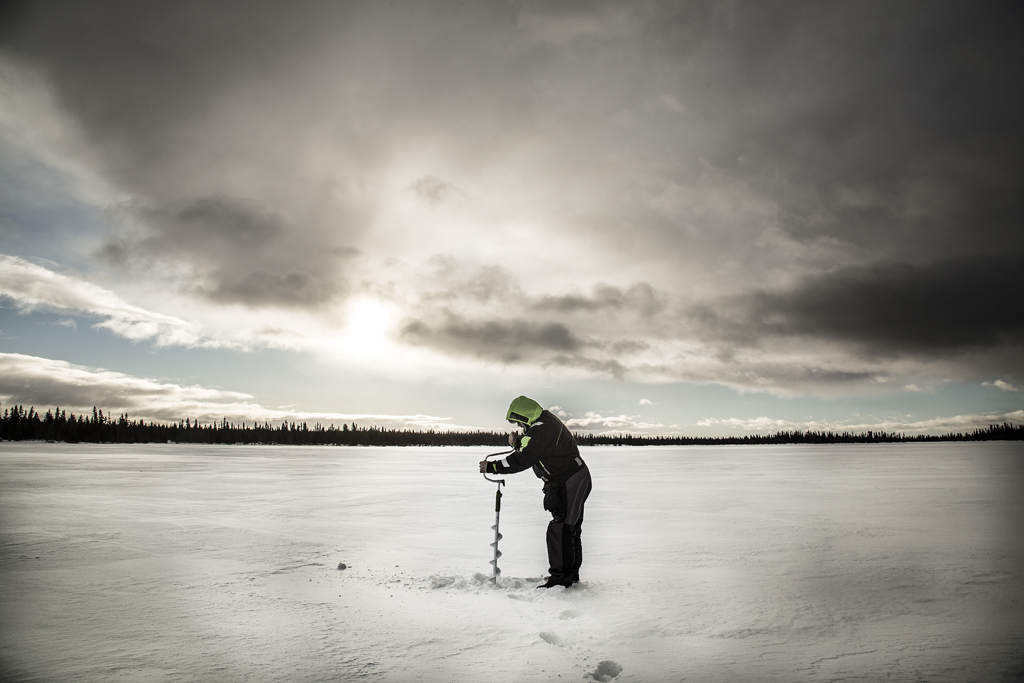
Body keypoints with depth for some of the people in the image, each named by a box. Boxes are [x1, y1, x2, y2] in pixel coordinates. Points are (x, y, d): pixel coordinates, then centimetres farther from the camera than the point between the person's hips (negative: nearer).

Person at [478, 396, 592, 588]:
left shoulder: (541, 430, -24)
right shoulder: (545, 419, 10)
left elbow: (522, 460, -27)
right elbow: (530, 451, 19)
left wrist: (491, 467, -20)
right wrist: (517, 443, -1)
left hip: (569, 484, -11)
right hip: (577, 480, 11)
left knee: (559, 530, -8)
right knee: (570, 529, 17)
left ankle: (560, 577, -3)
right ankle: (571, 574, 27)